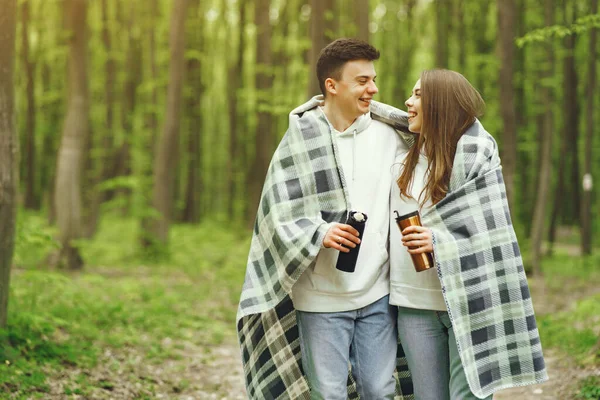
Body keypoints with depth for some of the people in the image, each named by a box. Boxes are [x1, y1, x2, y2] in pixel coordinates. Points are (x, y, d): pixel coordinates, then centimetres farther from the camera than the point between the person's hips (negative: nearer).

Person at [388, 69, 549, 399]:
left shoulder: (475, 154, -7)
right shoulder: (404, 157, 9)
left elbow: (491, 233, -10)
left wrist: (439, 242, -21)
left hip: (467, 302, -5)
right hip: (414, 303, 5)